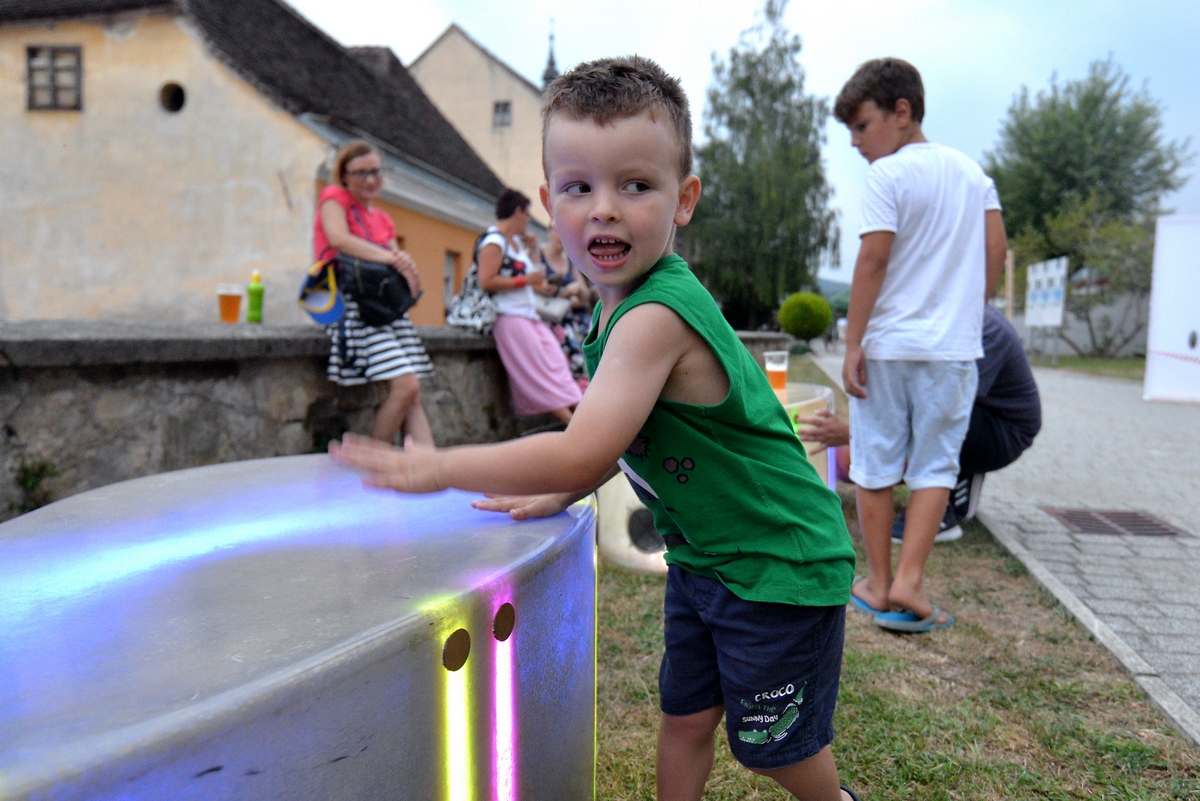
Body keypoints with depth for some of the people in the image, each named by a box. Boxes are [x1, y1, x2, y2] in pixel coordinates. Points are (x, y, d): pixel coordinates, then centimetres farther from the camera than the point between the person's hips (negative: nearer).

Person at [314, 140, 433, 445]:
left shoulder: (384, 220, 23)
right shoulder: (334, 197, 4)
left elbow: (395, 263, 15)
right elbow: (339, 240, -16)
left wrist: (403, 263, -9)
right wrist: (390, 258, -22)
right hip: (354, 306, -7)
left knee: (413, 399, -3)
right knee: (406, 386, -20)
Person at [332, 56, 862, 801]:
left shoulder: (655, 317, -30)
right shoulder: (621, 304, 1)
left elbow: (584, 454, -34)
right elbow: (622, 433, 13)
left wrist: (439, 469, -25)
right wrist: (558, 492, 3)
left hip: (779, 563, -8)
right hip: (702, 556, 8)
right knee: (685, 715, 19)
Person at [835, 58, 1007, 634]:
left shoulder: (887, 175, -7)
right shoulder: (971, 171, 11)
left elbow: (873, 261, -13)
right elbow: (996, 251, 8)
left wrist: (853, 342, -11)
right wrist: (967, 315, 17)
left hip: (887, 345, -4)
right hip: (955, 348, 5)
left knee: (875, 466, 7)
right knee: (935, 467, 9)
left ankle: (878, 584, 17)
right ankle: (908, 581, 3)